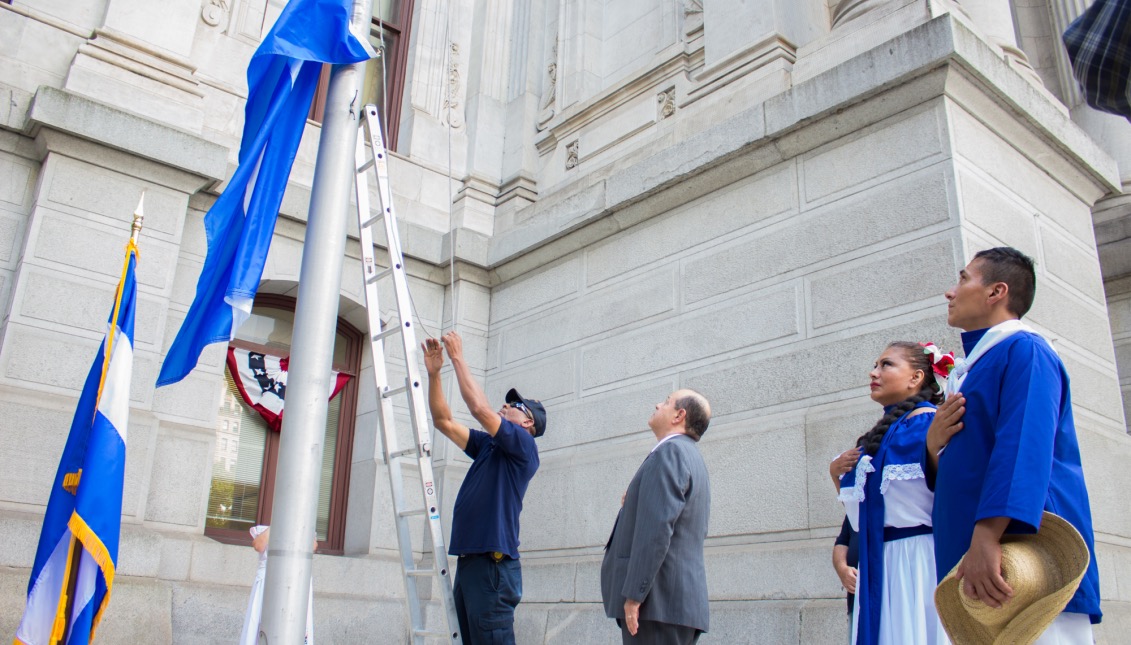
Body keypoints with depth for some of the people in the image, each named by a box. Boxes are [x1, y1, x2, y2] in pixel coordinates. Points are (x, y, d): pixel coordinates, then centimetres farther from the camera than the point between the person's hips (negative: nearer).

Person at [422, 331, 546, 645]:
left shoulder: (523, 446, -3)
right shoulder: (487, 445, 20)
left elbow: (479, 408, -15)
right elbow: (444, 421, 20)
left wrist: (457, 357, -8)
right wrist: (433, 373, 11)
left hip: (493, 564, -8)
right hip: (468, 560, 8)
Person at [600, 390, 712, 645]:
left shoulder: (669, 451, -9)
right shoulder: (692, 457, 21)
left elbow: (657, 528, -19)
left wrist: (634, 594, -19)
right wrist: (638, 505, 15)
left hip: (658, 598, -10)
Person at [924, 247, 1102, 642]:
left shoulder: (1023, 350, -5)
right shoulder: (971, 369, 21)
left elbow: (1025, 446, -22)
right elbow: (945, 476, 23)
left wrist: (987, 534, -32)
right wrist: (933, 444, 1)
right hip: (976, 563, 8)